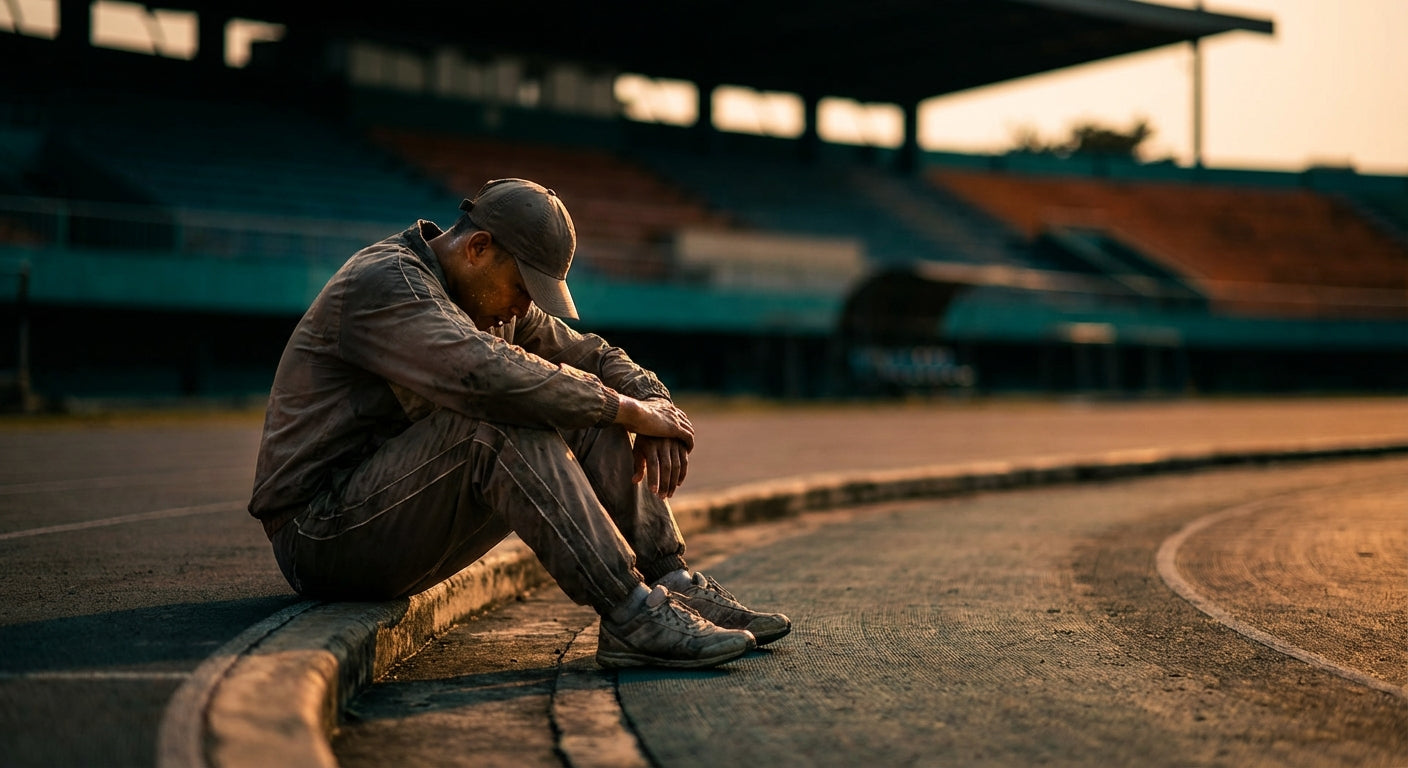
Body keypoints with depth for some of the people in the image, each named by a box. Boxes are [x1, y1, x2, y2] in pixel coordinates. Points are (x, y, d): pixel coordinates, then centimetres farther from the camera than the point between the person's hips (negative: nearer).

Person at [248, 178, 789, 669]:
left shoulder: (496, 301, 11)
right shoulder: (383, 283, -18)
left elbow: (594, 356, 16)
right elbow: (490, 375, -33)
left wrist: (653, 406, -7)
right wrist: (626, 409, -24)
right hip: (322, 533, -9)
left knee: (583, 413, -2)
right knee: (501, 420, -31)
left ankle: (671, 585, -9)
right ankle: (631, 614, -32)